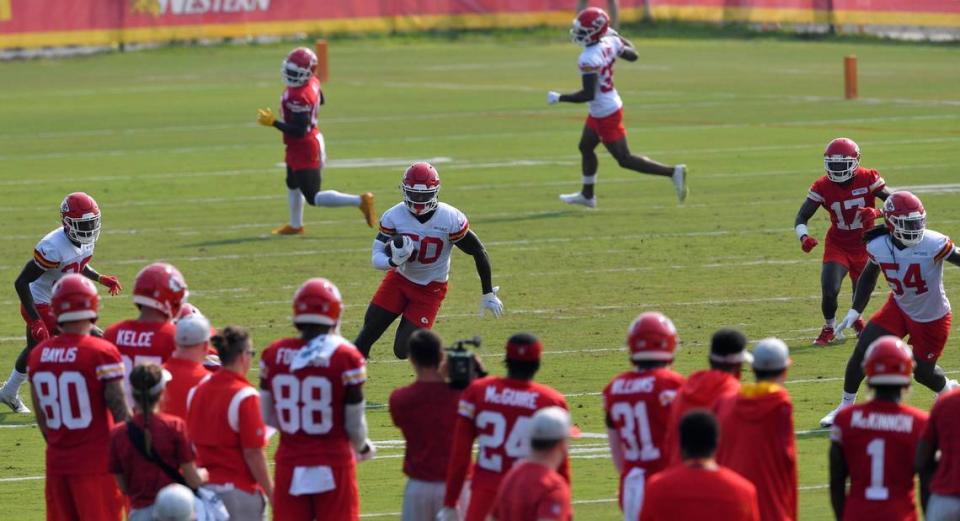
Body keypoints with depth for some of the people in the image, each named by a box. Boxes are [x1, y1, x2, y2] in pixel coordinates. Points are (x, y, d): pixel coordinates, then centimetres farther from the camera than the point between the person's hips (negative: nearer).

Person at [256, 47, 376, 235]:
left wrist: (273, 122, -28)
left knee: (313, 198, -4)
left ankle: (359, 201, -8)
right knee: (293, 185, 28)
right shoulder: (312, 82, -4)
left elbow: (299, 131, -32)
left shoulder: (299, 98, -32)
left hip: (303, 149, -10)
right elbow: (321, 101, 17)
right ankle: (295, 225, 44)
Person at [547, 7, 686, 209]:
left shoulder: (588, 60, -28)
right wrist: (617, 36, 27)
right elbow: (632, 54, 13)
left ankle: (672, 172, -3)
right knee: (585, 147, 24)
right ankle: (587, 195, 37)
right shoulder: (610, 43, -5)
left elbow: (588, 94, -30)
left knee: (624, 159, 1)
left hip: (605, 115, -9)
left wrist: (559, 98, -18)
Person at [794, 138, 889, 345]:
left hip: (864, 247, 0)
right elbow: (802, 217, -12)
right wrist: (804, 237, -33)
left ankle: (856, 320, 48)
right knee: (829, 290, -18)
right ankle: (829, 328, 10)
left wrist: (876, 213, -38)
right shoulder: (823, 187, -12)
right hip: (837, 246, 0)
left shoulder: (868, 179, -15)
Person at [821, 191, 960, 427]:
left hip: (932, 318, -3)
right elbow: (868, 276, 4)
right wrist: (855, 311, 2)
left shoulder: (934, 245, -30)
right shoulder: (879, 246, -15)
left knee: (923, 372, 7)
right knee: (862, 352, -7)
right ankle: (846, 405, 12)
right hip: (899, 308, 3)